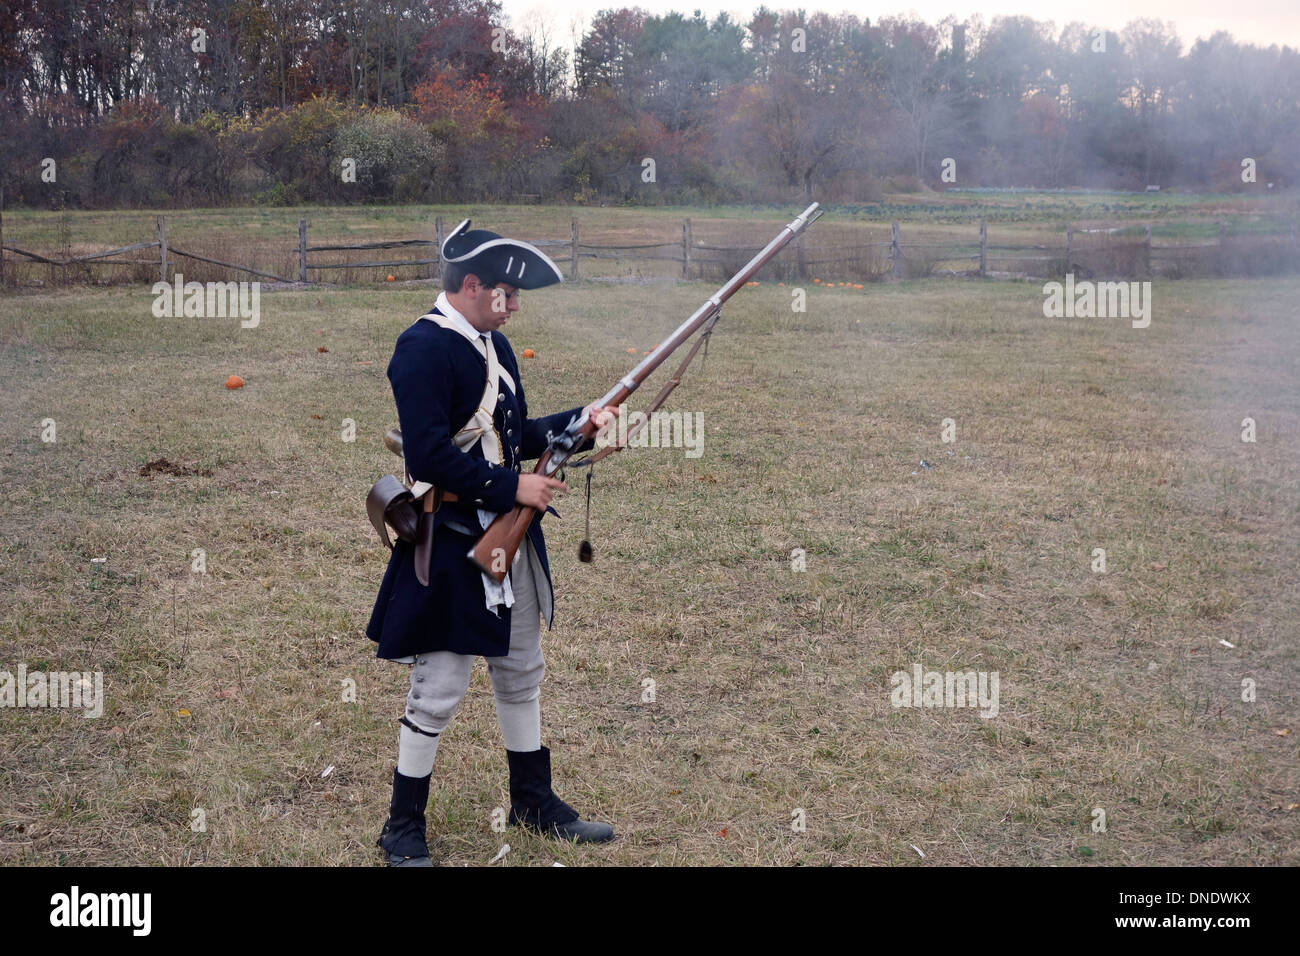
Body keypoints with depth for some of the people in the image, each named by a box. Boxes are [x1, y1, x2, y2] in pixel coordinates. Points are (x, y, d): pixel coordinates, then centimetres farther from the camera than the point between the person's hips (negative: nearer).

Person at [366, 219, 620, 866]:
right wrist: (512, 488, -21)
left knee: (522, 675, 18)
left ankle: (534, 804, 33)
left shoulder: (494, 345, 12)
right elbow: (428, 454, -25)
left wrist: (581, 421, 5)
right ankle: (403, 829, 12)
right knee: (438, 688, -2)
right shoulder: (423, 348, -17)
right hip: (450, 548, -9)